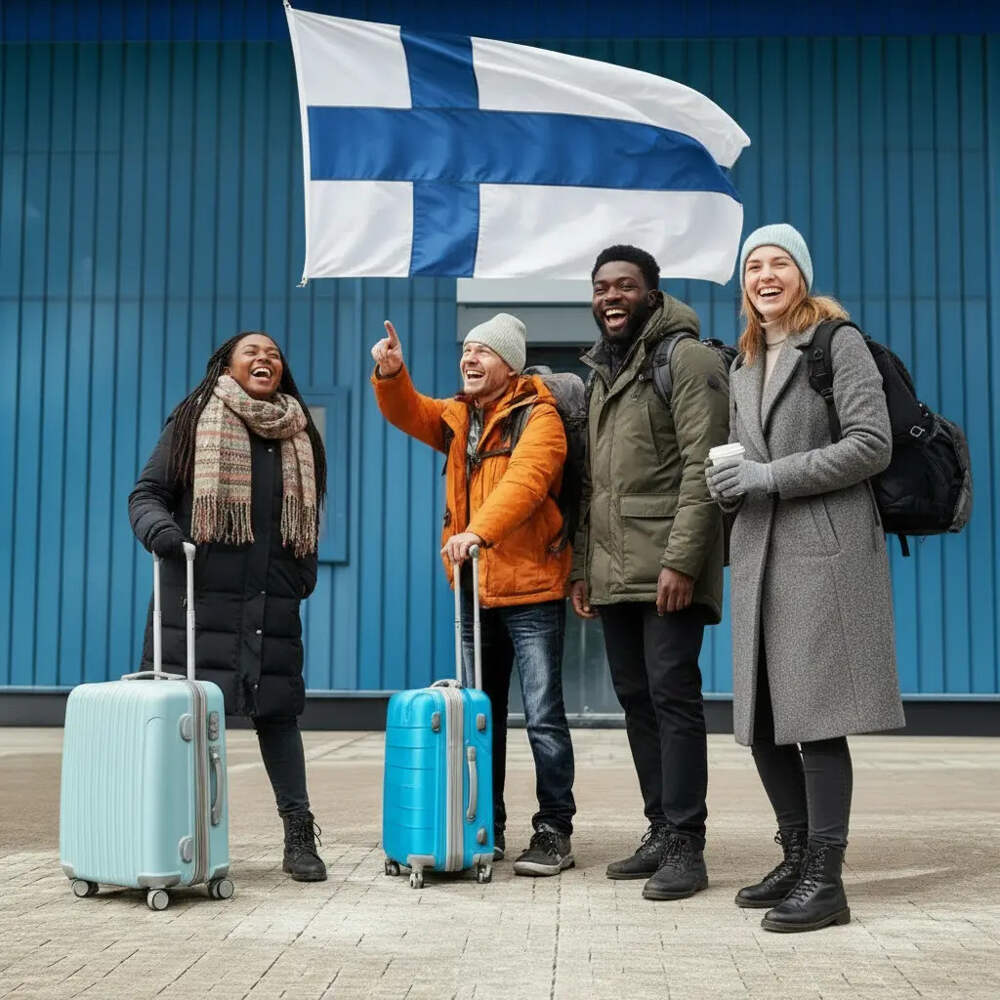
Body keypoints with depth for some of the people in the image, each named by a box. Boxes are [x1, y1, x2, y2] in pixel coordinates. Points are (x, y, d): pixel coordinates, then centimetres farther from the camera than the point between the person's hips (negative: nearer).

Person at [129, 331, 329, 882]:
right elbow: (147, 493, 3)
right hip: (198, 594, -3)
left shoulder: (298, 435, 16)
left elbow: (306, 520, 23)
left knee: (277, 709, 2)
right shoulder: (194, 423, 4)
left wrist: (304, 579, 12)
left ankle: (299, 835, 8)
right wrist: (159, 528, -18)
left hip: (271, 603, 3)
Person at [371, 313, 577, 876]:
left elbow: (524, 480, -25)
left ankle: (555, 831, 4)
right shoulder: (457, 417, 14)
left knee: (543, 715, -4)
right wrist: (391, 375, -16)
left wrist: (480, 531, -39)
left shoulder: (538, 417, -10)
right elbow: (409, 413, 5)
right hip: (473, 589, 7)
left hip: (531, 587, -7)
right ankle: (485, 828, 23)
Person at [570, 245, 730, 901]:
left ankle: (686, 846, -3)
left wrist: (681, 559, -21)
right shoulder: (602, 372, 21)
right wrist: (582, 565, 17)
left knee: (672, 694, -8)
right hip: (613, 572, 8)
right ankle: (661, 833, 18)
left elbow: (702, 466, -14)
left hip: (667, 568, -8)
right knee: (636, 697, 10)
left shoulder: (687, 358, -5)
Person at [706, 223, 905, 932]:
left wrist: (771, 477, -13)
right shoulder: (744, 368, 21)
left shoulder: (840, 343, 0)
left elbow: (872, 444, -11)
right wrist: (728, 482, 5)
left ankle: (825, 880, -3)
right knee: (761, 719, 7)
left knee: (815, 715, -9)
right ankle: (798, 859, 21)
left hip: (824, 552, -7)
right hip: (760, 555, 7)